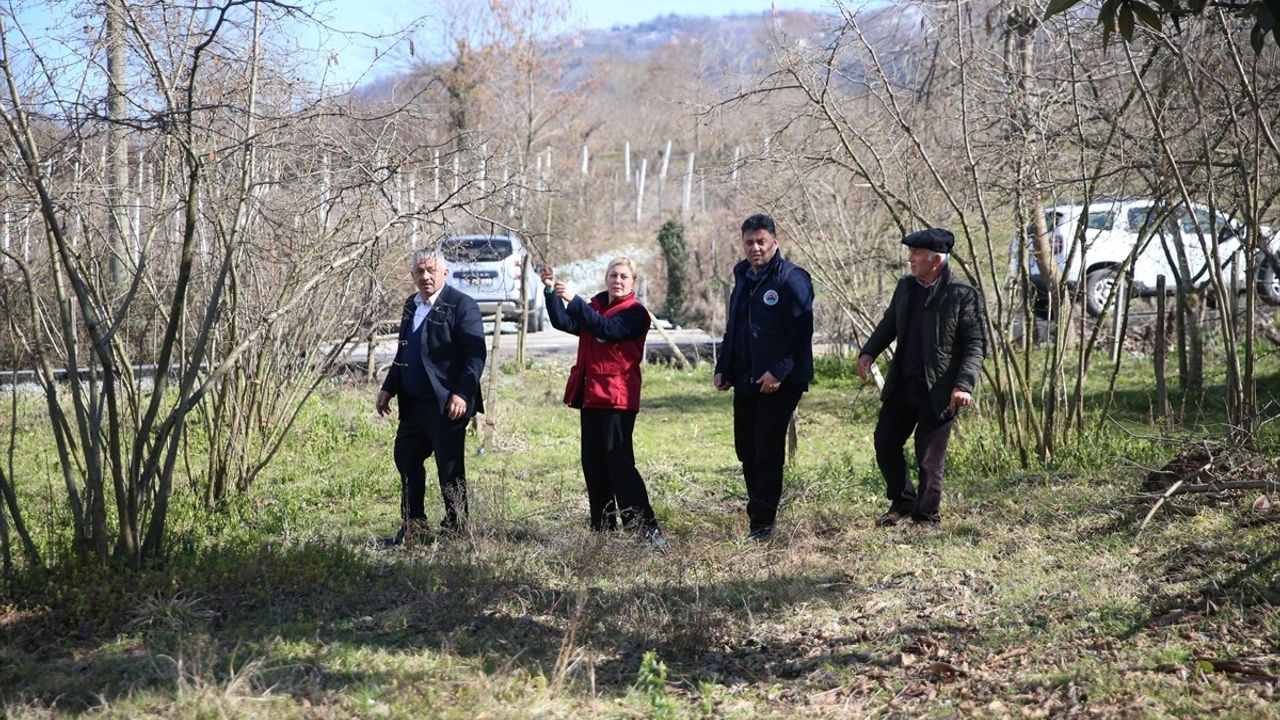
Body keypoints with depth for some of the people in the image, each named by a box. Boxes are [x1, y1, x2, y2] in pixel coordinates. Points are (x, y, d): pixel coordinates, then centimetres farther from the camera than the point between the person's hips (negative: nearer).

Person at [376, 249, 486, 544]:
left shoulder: (461, 305, -11)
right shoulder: (411, 304, 14)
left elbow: (476, 354, -16)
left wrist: (462, 394, -24)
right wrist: (389, 388, 15)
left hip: (446, 405, -8)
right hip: (414, 403, 8)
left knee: (450, 469, 1)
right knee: (406, 460, 14)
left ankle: (456, 530, 13)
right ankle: (413, 526, 27)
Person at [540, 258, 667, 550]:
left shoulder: (635, 313, -5)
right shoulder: (594, 307, 16)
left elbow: (607, 328, -22)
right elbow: (563, 322, 2)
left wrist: (573, 299, -27)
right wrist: (551, 291, -12)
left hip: (617, 397, -7)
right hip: (590, 395, 7)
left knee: (619, 462, -14)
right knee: (593, 464, 9)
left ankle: (647, 528, -14)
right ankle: (602, 528, 16)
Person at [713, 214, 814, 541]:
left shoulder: (792, 279, -11)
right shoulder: (743, 277, 15)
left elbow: (801, 331, -17)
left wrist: (779, 371, -24)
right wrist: (723, 368, 13)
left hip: (778, 382, -8)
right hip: (745, 380, 8)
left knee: (767, 450, -5)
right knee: (746, 449, 12)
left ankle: (762, 523, 2)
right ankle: (762, 509, 26)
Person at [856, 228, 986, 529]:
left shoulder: (963, 295, -12)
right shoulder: (905, 287, 7)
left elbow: (976, 344, -12)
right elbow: (889, 323, 19)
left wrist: (964, 384, -22)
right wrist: (869, 352, 3)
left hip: (938, 391, -6)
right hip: (902, 385, 6)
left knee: (929, 459, 2)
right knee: (885, 443, 10)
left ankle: (927, 517, 20)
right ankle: (902, 502, 30)